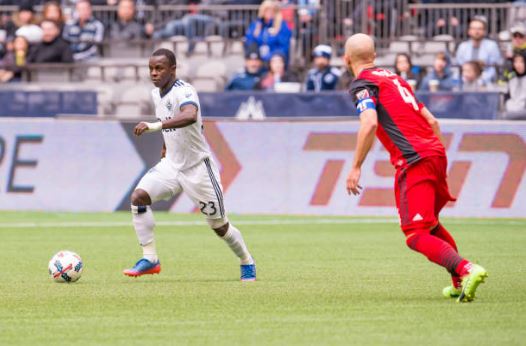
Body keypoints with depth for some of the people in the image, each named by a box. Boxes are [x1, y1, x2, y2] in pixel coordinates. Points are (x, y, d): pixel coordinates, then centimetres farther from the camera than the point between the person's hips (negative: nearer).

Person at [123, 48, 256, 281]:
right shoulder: (156, 94, 3)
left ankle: (247, 263, 27)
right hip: (171, 165, 7)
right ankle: (149, 259, -12)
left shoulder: (184, 92, -23)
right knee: (138, 196, -17)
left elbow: (190, 116, -47)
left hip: (197, 167, -7)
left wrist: (154, 126, -53)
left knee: (219, 225, 2)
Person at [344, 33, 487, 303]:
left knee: (416, 235, -10)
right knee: (430, 224, 26)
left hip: (414, 161, -8)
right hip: (436, 153, 8)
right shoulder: (393, 78, 24)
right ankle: (460, 283, 26)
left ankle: (466, 270, -30)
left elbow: (369, 123, -18)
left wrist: (356, 167, -15)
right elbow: (431, 121, 22)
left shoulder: (362, 84, 0)